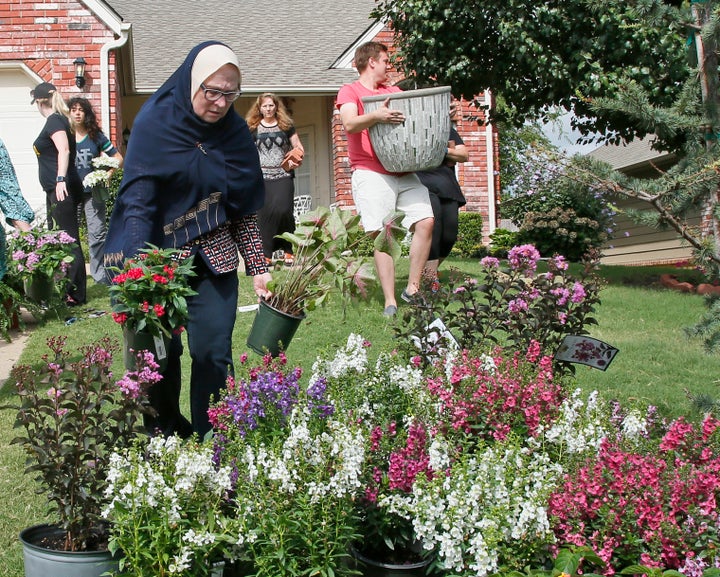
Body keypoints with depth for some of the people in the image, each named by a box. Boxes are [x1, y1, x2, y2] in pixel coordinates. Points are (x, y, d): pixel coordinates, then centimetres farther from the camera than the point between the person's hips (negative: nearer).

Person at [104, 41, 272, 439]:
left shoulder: (235, 132, 3)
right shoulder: (156, 123, -9)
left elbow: (245, 210, 8)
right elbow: (136, 199, -16)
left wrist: (258, 268, 2)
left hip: (214, 260, 3)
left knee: (213, 352, -5)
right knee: (161, 353, 5)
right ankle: (163, 435, 26)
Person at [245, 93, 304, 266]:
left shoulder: (286, 125, 9)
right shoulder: (253, 128, 10)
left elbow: (299, 147, 13)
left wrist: (296, 159, -6)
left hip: (283, 176, -1)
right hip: (262, 177, 1)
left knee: (283, 210, -14)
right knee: (264, 214, -4)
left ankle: (288, 250, -2)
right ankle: (266, 254, 0)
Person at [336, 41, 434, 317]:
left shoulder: (394, 92, 25)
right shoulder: (350, 91, 6)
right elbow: (350, 124, -12)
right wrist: (376, 115, -31)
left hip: (404, 171, 6)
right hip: (371, 173, -5)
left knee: (425, 222, -9)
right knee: (382, 235, -11)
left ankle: (412, 289, 3)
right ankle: (390, 302, -8)